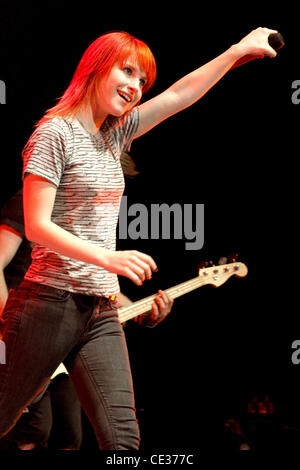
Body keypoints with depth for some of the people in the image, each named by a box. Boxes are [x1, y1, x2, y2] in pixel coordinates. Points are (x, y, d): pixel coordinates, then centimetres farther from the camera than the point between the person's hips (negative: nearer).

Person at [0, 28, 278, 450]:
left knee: (123, 439, -5)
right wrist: (109, 259, -23)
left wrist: (240, 50, 19)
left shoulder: (114, 134, 13)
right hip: (50, 304, -7)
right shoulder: (55, 133, -8)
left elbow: (181, 94, 20)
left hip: (101, 312, 7)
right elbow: (37, 226, -15)